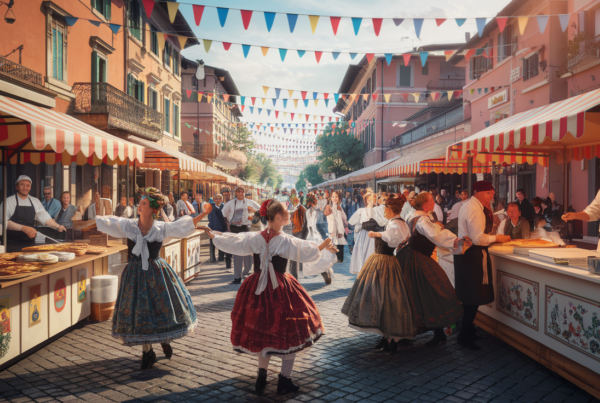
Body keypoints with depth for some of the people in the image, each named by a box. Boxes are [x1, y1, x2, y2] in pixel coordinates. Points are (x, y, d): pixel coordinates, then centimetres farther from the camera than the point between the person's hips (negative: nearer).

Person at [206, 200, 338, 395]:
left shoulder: (253, 238, -2)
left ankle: (262, 377, 26)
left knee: (263, 333, 20)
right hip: (281, 291, -5)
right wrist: (324, 246, 15)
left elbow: (231, 243, 8)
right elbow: (309, 252, -5)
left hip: (257, 291, 5)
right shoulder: (287, 242, -14)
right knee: (289, 334, 9)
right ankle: (284, 381, 14)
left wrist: (214, 236, 26)